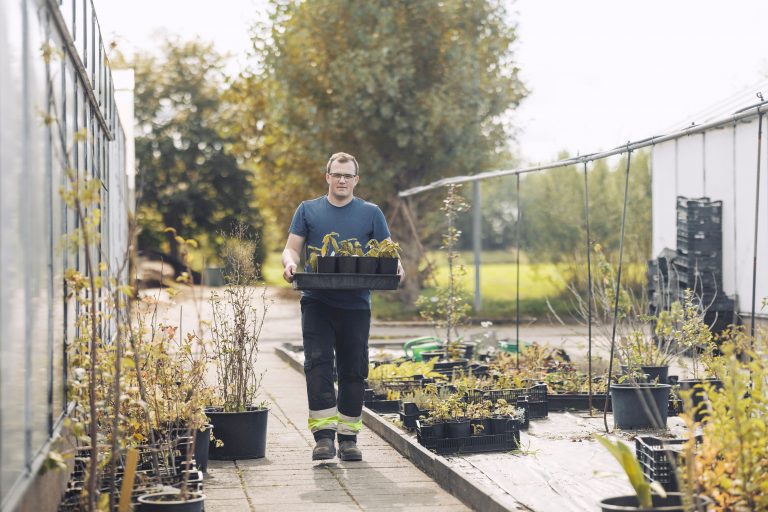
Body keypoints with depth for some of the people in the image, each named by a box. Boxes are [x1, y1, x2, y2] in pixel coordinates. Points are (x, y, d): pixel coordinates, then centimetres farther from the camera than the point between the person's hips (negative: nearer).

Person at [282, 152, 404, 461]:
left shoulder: (370, 213, 11)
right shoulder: (308, 210, 11)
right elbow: (292, 248, 7)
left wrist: (396, 268, -13)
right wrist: (290, 263, -16)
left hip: (355, 305, 1)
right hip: (317, 301, -1)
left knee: (353, 371, 4)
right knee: (318, 364, -13)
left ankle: (348, 437, 13)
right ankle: (324, 435, -13)